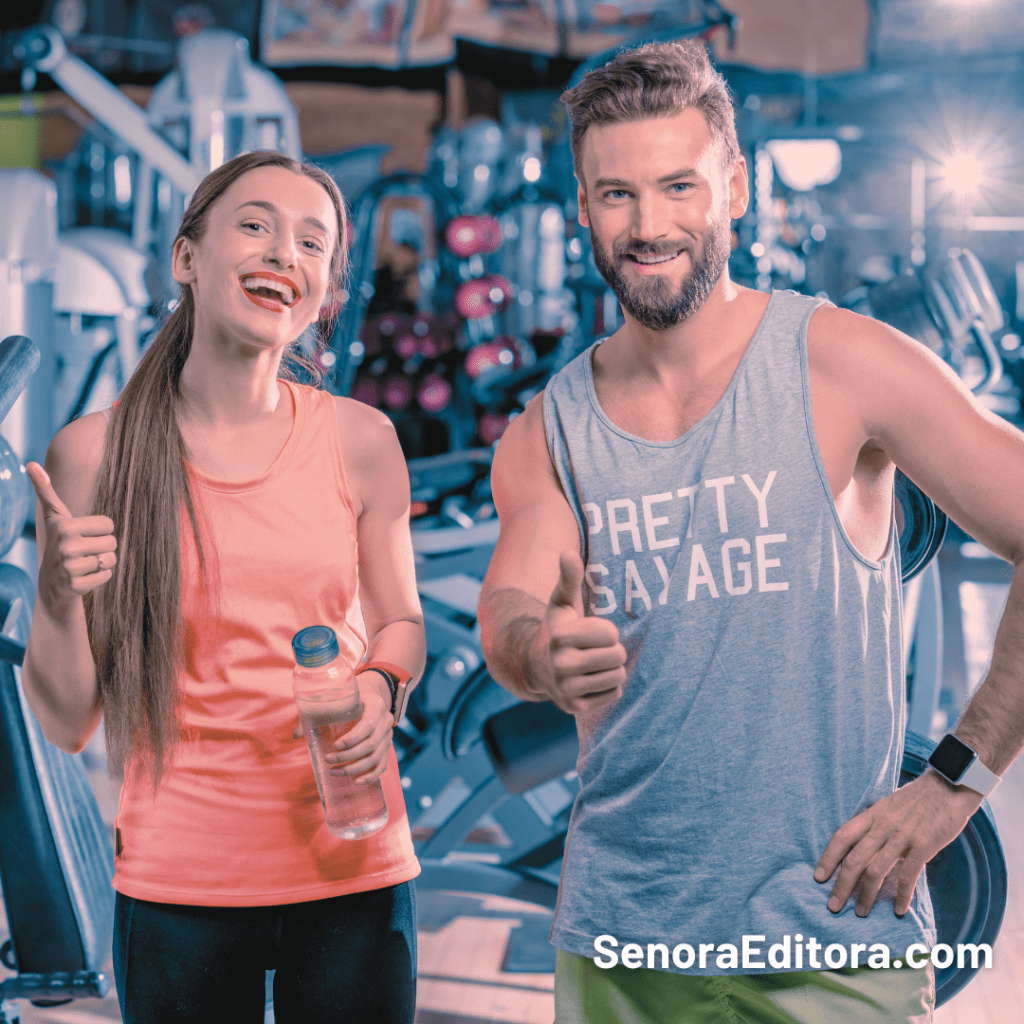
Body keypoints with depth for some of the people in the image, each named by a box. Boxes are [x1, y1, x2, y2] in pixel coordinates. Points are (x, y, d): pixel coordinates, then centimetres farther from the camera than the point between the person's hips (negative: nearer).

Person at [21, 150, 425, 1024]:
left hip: (353, 873, 1)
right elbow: (66, 722, -2)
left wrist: (379, 687, -10)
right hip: (177, 886, -1)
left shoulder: (359, 440, -4)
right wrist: (61, 599, -20)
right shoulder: (92, 454, -6)